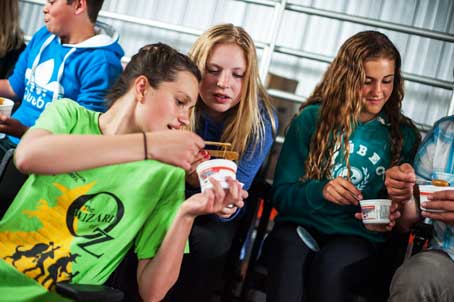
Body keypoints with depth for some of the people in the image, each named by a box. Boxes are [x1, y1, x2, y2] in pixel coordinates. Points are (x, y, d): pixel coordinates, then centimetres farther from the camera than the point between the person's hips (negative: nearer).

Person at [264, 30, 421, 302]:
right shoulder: (312, 119, 6)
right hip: (301, 224, 0)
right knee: (289, 257, -37)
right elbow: (282, 193, 4)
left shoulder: (404, 136, 10)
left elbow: (404, 209, 14)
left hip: (360, 238, 1)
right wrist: (320, 190, -16)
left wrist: (389, 219, -10)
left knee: (329, 267, -35)